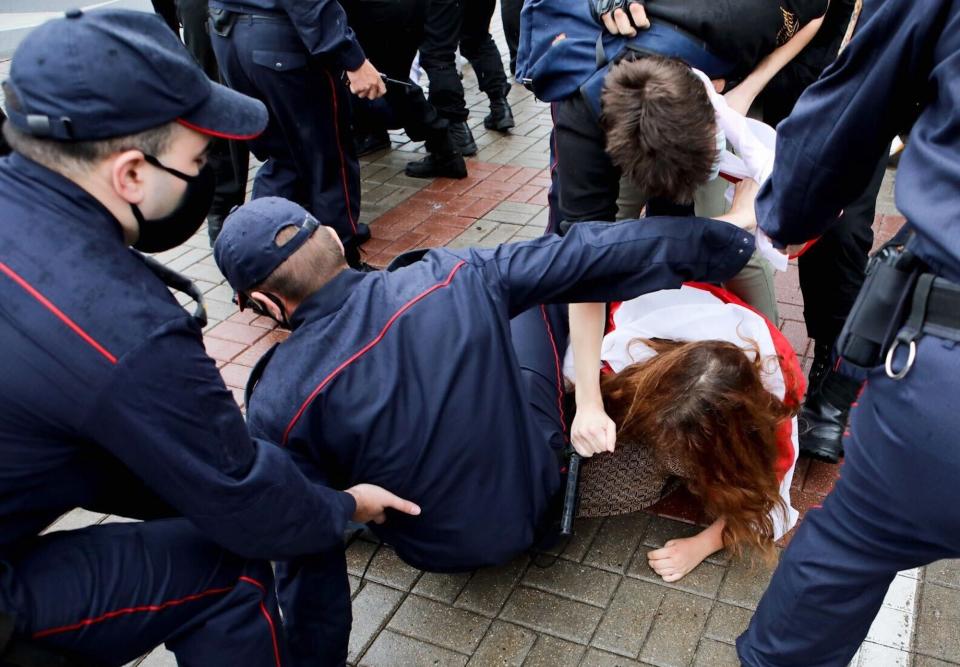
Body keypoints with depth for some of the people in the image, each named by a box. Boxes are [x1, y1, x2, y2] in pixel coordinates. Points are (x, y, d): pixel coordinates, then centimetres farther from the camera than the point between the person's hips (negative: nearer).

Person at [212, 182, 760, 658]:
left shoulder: (278, 406, -26)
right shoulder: (452, 278, -25)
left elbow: (308, 554, -16)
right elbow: (585, 257, -17)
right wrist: (728, 232, -5)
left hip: (440, 552, 0)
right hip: (537, 496, 0)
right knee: (538, 291, 14)